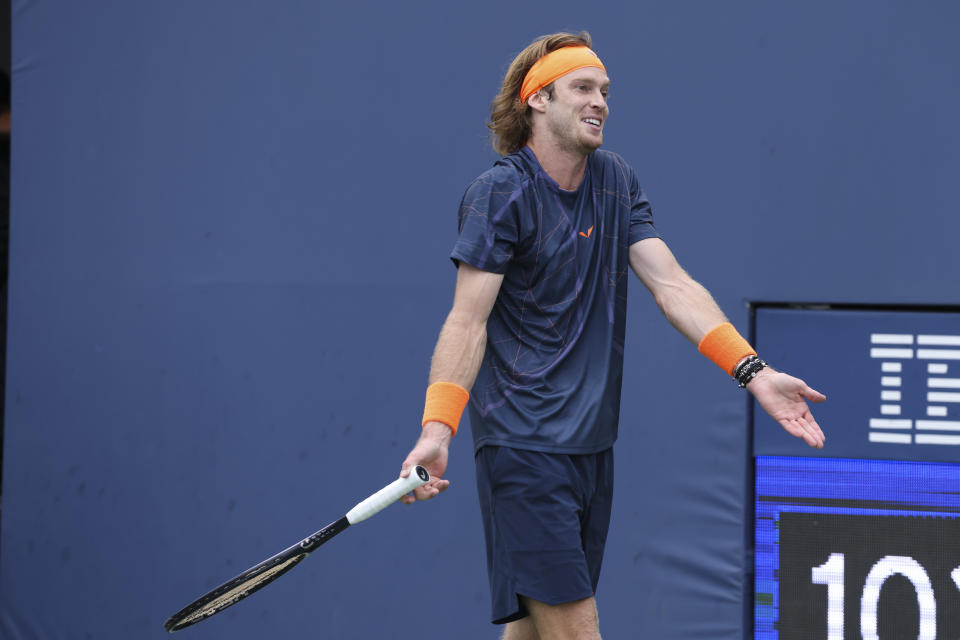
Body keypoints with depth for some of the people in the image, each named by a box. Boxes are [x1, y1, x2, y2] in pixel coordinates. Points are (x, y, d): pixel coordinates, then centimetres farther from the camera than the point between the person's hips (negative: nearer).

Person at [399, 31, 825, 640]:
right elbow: (468, 321, -14)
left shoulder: (617, 181, 11)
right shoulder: (499, 194, -10)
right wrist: (437, 428, -27)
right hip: (523, 447, -7)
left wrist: (753, 370, -8)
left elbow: (672, 286, 5)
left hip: (592, 446, 7)